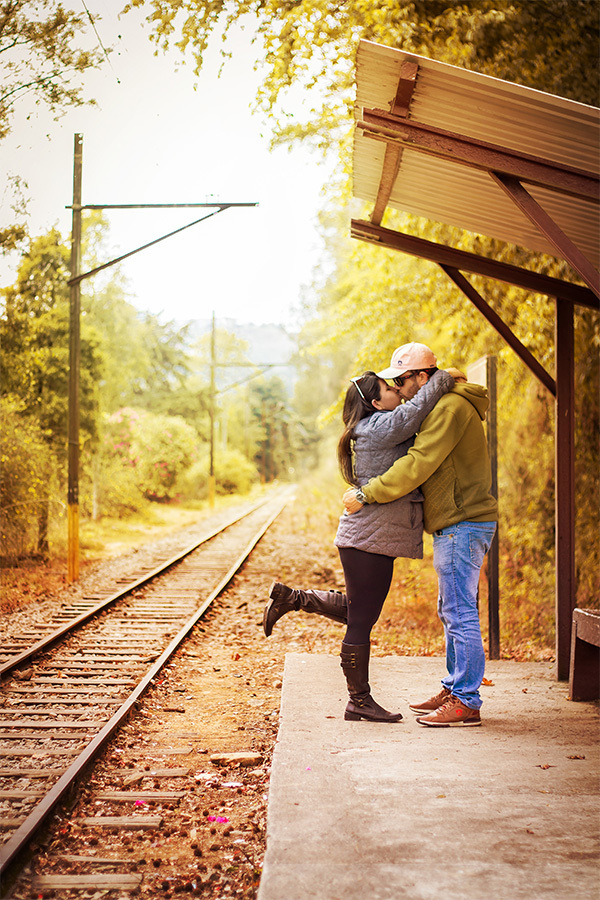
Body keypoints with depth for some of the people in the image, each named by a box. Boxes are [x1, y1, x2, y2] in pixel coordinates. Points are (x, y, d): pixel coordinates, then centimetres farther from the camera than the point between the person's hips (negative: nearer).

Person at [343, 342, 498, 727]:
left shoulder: (450, 408, -15)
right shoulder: (441, 409, 19)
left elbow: (417, 466, -21)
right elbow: (421, 464, 20)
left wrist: (367, 495, -18)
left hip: (462, 525, -11)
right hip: (457, 525, 11)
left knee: (461, 613, -8)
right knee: (452, 612, 15)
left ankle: (466, 702, -4)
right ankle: (453, 691, 23)